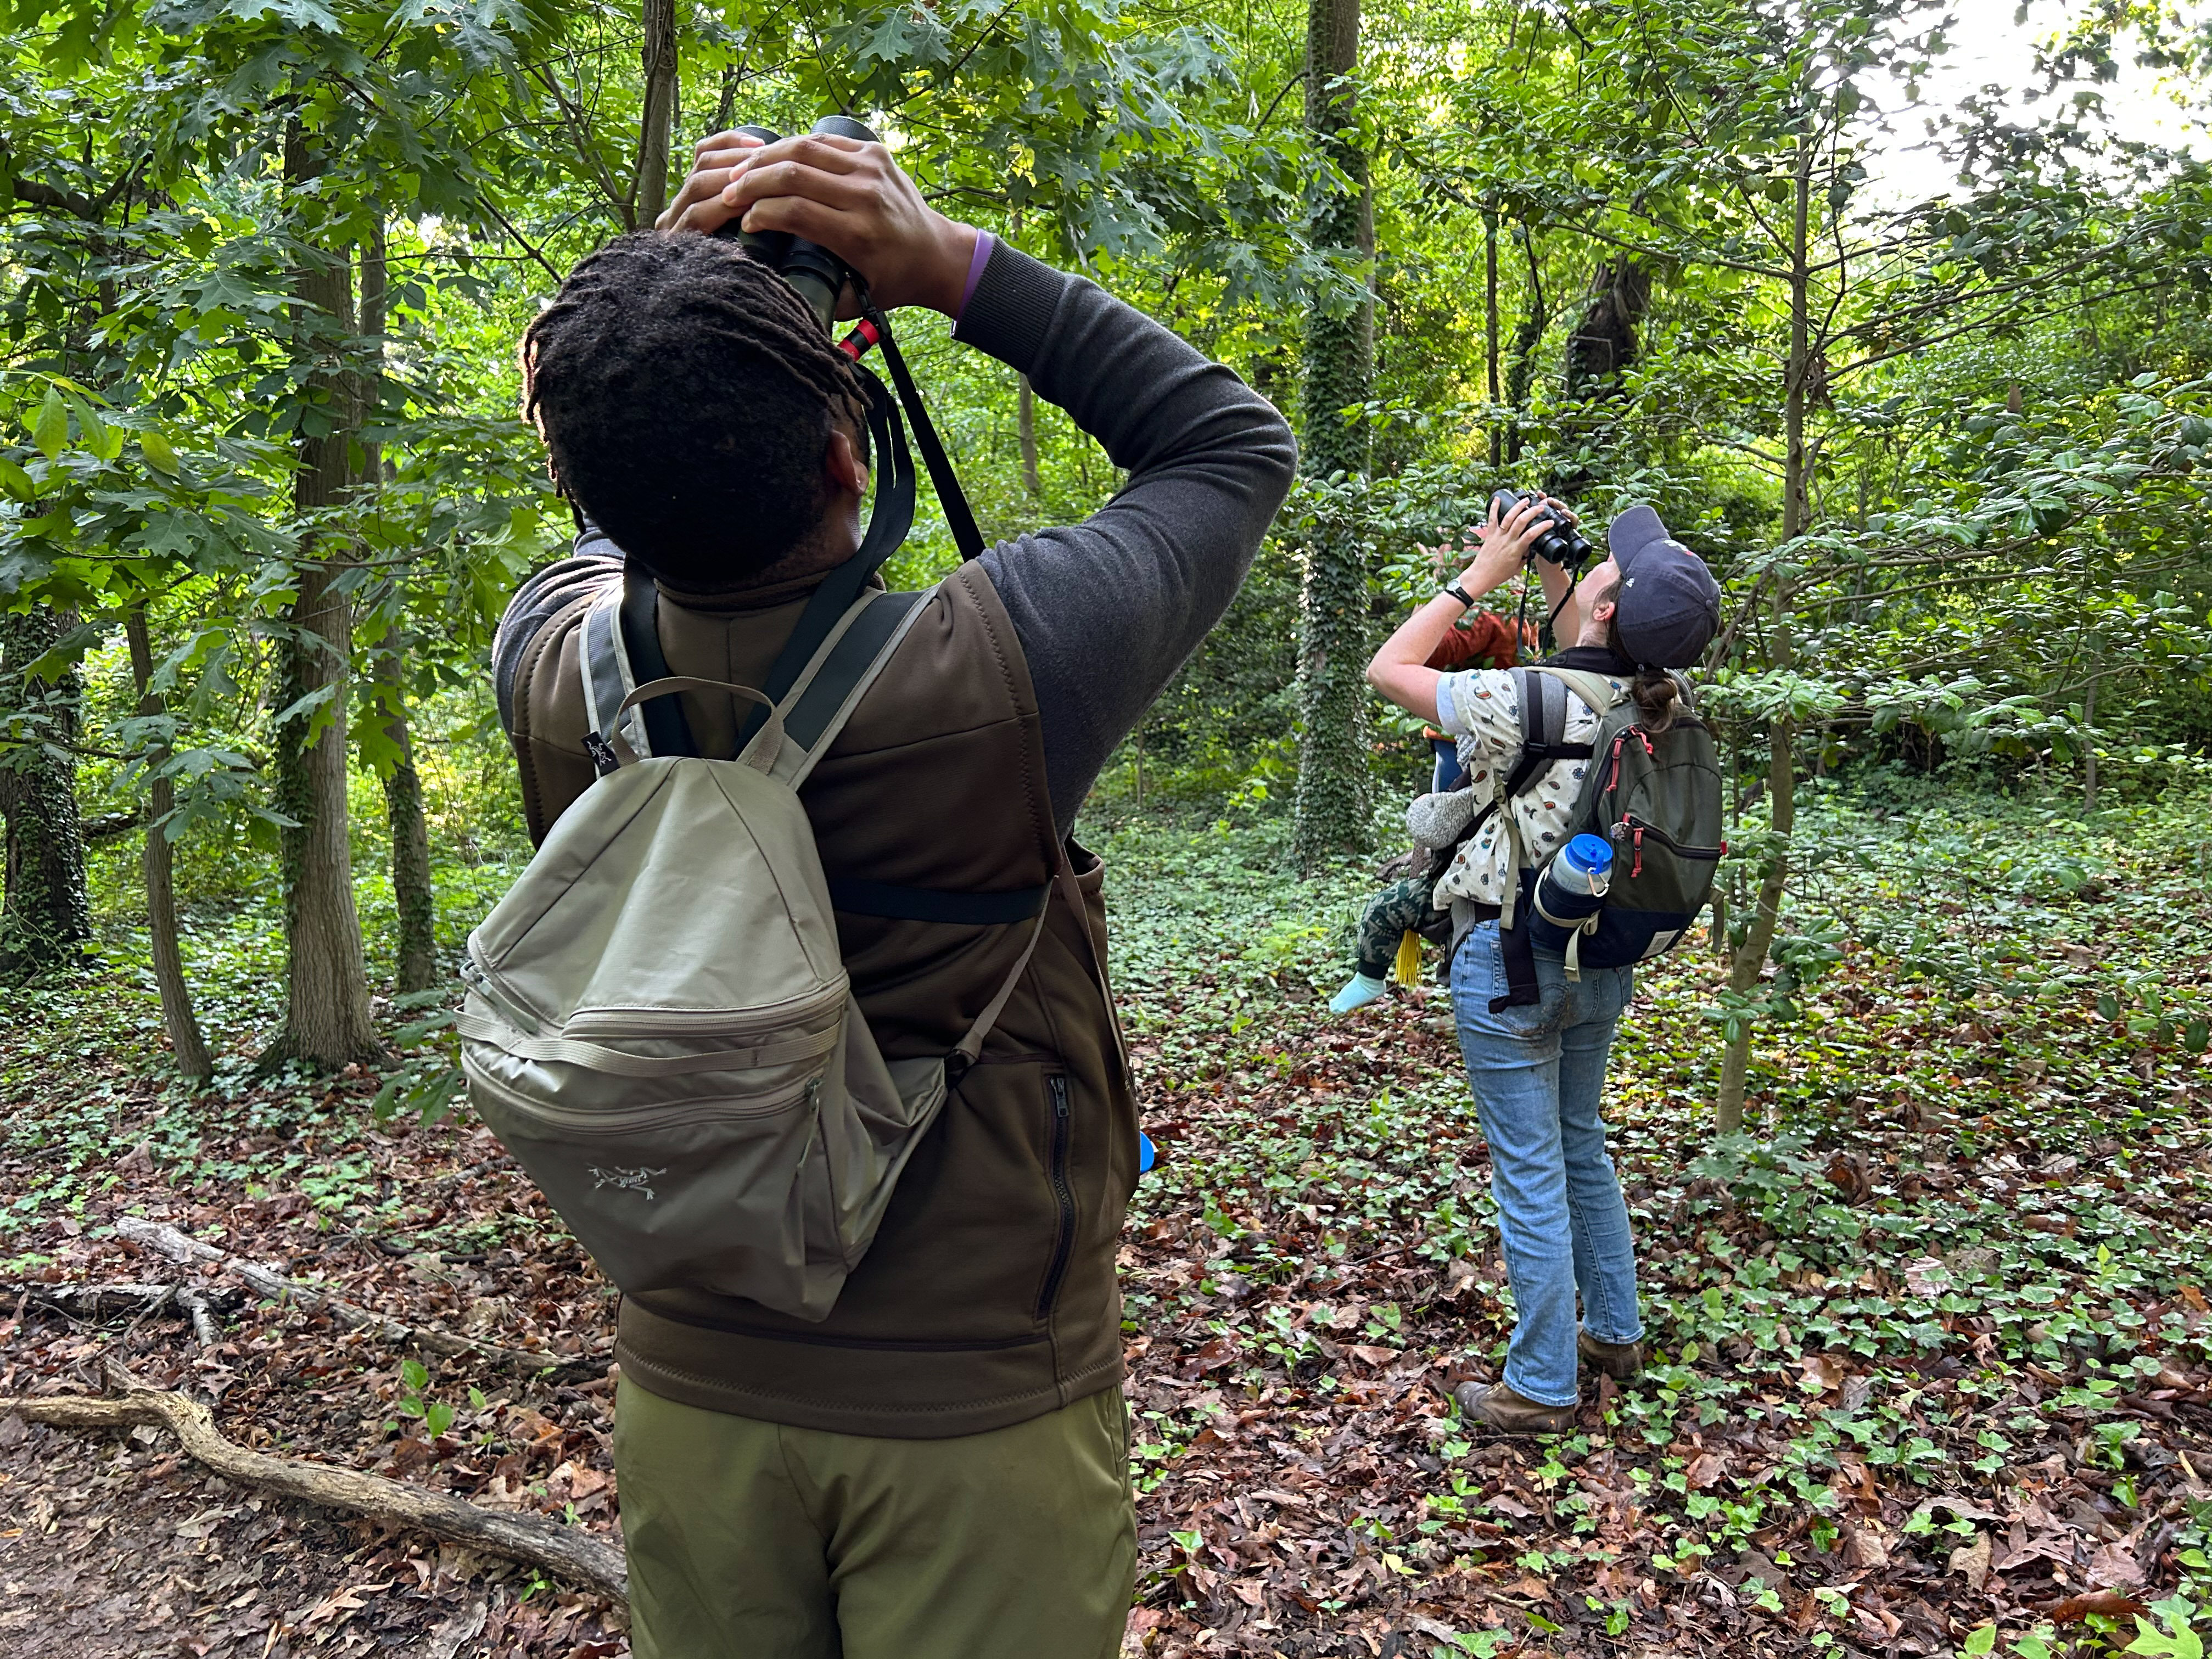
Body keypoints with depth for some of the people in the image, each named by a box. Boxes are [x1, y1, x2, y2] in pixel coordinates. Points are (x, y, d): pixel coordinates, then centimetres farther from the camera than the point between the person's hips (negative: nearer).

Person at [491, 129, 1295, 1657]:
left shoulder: (556, 673, -14)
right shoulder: (998, 670, -25)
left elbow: (616, 517, 12)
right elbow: (1237, 446, -6)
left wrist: (684, 260, 2)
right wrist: (955, 265, -12)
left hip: (695, 1390, 4)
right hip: (981, 1407, -3)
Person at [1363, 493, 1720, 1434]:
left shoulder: (1526, 702, -23)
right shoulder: (1652, 707, -3)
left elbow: (1389, 669, -10)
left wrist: (1481, 577, -5)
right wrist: (1549, 575, 13)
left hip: (1510, 959, -7)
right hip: (1601, 958, 7)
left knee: (1530, 1174, 4)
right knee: (1582, 1147, 23)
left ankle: (1543, 1388, 17)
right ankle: (1615, 1332, 38)